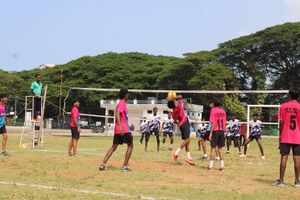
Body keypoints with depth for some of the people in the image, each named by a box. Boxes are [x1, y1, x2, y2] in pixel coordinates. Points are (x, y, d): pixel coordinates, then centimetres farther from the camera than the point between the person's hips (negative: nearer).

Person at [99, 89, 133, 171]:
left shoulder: (121, 103, 19)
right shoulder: (122, 103, -9)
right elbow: (117, 114, -23)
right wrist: (120, 127, -33)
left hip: (118, 130, 9)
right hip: (124, 129, -9)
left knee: (114, 147, 7)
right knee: (130, 145, 2)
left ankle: (103, 164, -3)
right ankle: (125, 166, -2)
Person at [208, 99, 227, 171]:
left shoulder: (213, 110, -6)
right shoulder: (223, 111, 10)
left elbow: (213, 123, -12)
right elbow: (224, 123, 9)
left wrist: (210, 133, -12)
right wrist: (224, 132, 15)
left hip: (215, 131, -5)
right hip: (222, 131, 5)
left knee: (213, 148, -1)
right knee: (220, 148, 12)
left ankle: (211, 166, -1)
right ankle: (222, 166, 8)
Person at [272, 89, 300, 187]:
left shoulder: (283, 106, 0)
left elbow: (281, 122, -2)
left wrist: (280, 135, 5)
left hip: (285, 137, 0)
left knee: (284, 157, 0)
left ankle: (281, 180, 1)